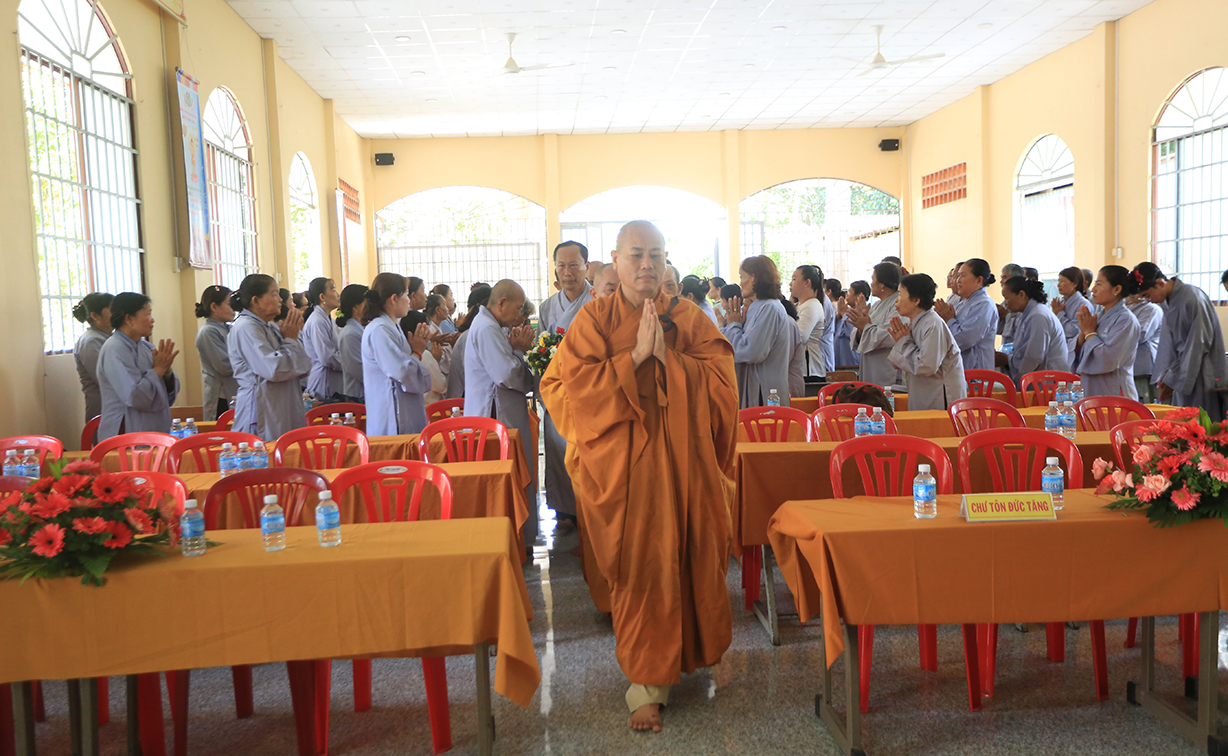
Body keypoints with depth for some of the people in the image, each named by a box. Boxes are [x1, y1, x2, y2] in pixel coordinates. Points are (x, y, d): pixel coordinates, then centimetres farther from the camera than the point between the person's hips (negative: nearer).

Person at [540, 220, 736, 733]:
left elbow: (721, 382, -4)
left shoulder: (689, 319, 5)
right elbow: (575, 387, -11)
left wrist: (666, 356, -15)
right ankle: (649, 683, 13)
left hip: (683, 461, 2)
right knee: (639, 568, 1)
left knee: (687, 562, 9)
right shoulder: (594, 319, 1)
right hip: (621, 464, -2)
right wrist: (635, 355, -16)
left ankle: (695, 651, 35)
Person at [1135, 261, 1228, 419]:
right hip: (1183, 377, 8)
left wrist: (1173, 379, -13)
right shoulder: (1169, 301, 8)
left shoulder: (1193, 298, -17)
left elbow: (1200, 343, -17)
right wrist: (1165, 377, 3)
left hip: (1200, 378, -8)